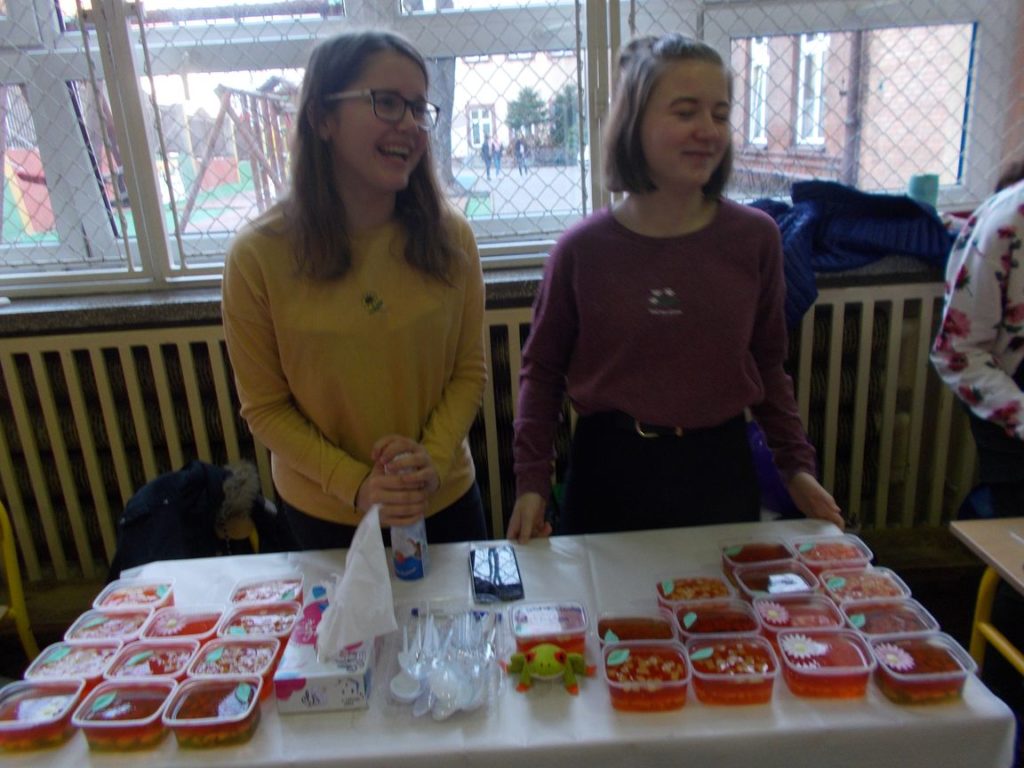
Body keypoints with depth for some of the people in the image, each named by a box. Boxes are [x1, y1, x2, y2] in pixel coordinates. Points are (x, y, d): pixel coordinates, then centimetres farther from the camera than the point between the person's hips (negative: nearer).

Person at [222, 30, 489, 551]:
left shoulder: (450, 236, -12)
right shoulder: (258, 254, -17)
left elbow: (469, 370, -4)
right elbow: (264, 407, -10)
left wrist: (433, 462, -18)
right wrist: (355, 484, -19)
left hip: (446, 501, 2)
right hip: (324, 515, -1)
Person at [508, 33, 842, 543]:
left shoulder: (755, 238, -4)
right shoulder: (582, 250, -9)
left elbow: (767, 363, 8)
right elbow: (542, 367, 0)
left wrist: (796, 464, 5)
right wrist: (532, 481, -6)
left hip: (719, 467, 2)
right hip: (608, 470, -1)